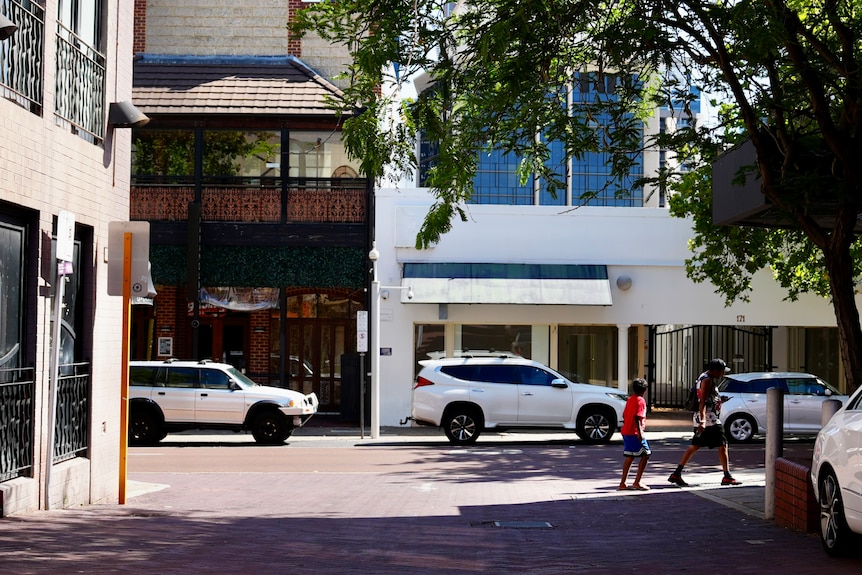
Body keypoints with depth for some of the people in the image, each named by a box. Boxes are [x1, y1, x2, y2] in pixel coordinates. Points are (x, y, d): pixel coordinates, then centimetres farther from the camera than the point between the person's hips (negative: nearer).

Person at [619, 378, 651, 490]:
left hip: (626, 432, 9)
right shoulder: (640, 400, -11)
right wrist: (640, 433, -24)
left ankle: (623, 483, 9)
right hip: (635, 433, -9)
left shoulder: (630, 399, 14)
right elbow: (637, 417, -20)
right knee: (645, 455, -2)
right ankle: (637, 482, -5)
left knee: (629, 457, 11)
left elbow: (624, 415, 18)